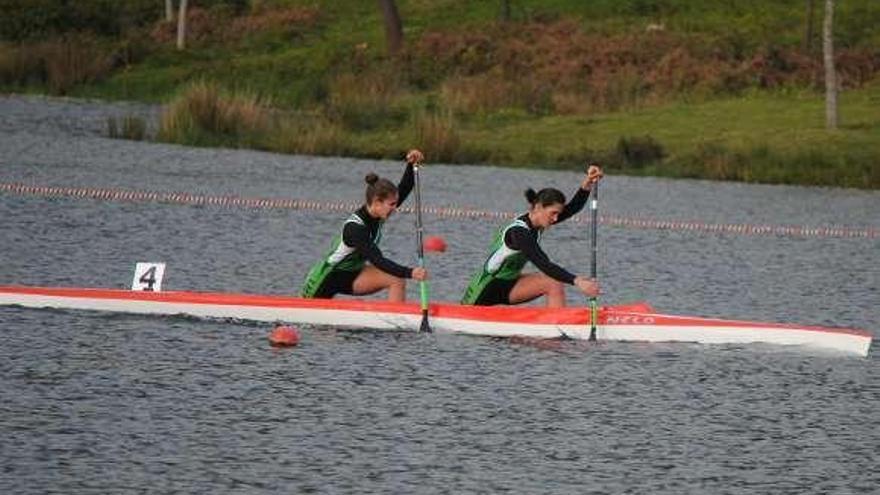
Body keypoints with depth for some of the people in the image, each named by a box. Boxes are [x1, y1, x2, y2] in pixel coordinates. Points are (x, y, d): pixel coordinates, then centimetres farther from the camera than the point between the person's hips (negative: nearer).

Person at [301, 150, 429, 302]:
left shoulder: (377, 215, -9)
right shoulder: (354, 227, -32)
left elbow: (404, 190, -11)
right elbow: (377, 260, -39)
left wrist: (411, 165, -28)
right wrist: (410, 273, -47)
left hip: (352, 274, 7)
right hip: (327, 279, -7)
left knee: (398, 281, -16)